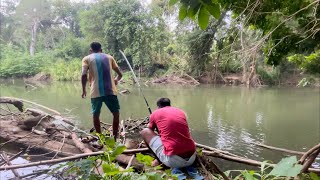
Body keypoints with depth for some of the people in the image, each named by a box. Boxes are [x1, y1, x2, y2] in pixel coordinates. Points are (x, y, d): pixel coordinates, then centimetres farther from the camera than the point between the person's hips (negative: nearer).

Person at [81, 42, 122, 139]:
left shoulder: (87, 58, 11)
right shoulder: (109, 57, 18)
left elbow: (84, 75, -5)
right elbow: (120, 74, 19)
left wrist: (84, 89, 8)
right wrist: (116, 80, 40)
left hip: (96, 92, -1)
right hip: (110, 91, 1)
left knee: (96, 115, 17)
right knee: (116, 113, 14)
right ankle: (115, 138, 14)